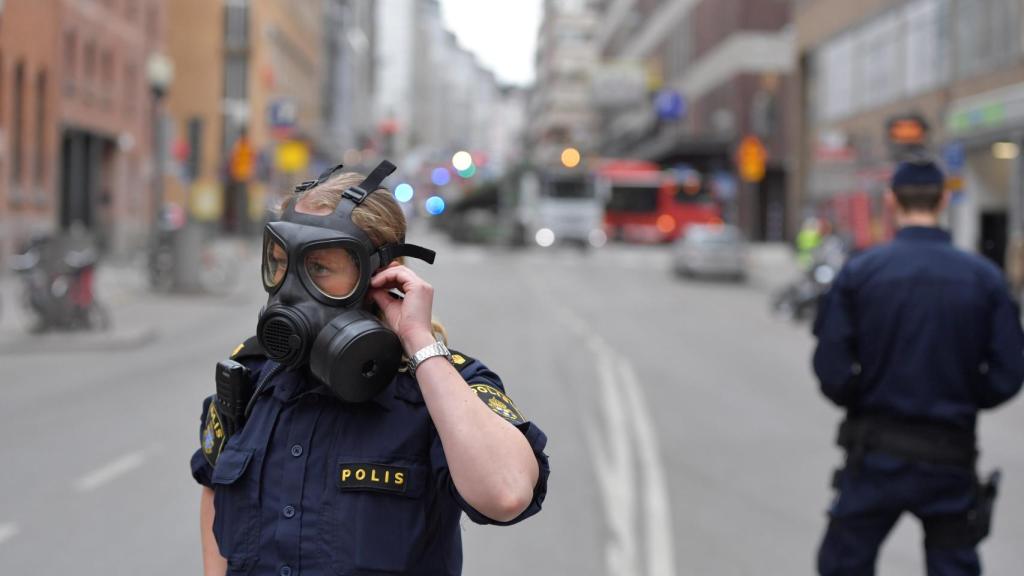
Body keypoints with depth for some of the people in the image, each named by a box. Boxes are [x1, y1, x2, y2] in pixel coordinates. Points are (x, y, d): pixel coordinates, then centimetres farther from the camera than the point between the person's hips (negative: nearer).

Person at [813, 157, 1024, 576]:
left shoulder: (858, 272, -8)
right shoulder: (984, 278, -4)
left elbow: (832, 371, -11)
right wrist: (958, 401, 12)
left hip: (876, 452, -1)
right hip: (950, 460, 1)